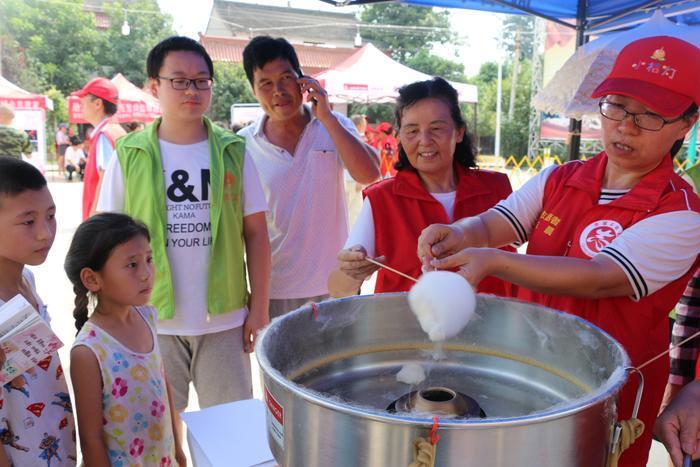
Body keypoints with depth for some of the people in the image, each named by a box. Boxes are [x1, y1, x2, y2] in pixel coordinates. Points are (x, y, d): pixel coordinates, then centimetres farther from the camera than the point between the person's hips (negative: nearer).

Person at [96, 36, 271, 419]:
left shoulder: (233, 152, 0)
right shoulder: (129, 155, -2)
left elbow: (255, 233, 2)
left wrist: (259, 308, 0)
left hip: (225, 319, 1)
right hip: (152, 320, 0)